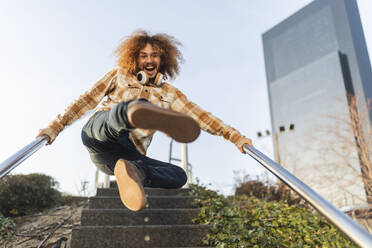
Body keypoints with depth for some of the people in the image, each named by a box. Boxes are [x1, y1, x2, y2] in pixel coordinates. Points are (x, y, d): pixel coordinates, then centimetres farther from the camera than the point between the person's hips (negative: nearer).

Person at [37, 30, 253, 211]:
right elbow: (88, 99, 13)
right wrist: (56, 126, 4)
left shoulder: (169, 93, 21)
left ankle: (130, 171, -46)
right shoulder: (119, 75, 18)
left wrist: (234, 136, 2)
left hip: (128, 153, 4)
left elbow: (199, 116, 12)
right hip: (99, 131, -3)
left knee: (179, 176, -20)